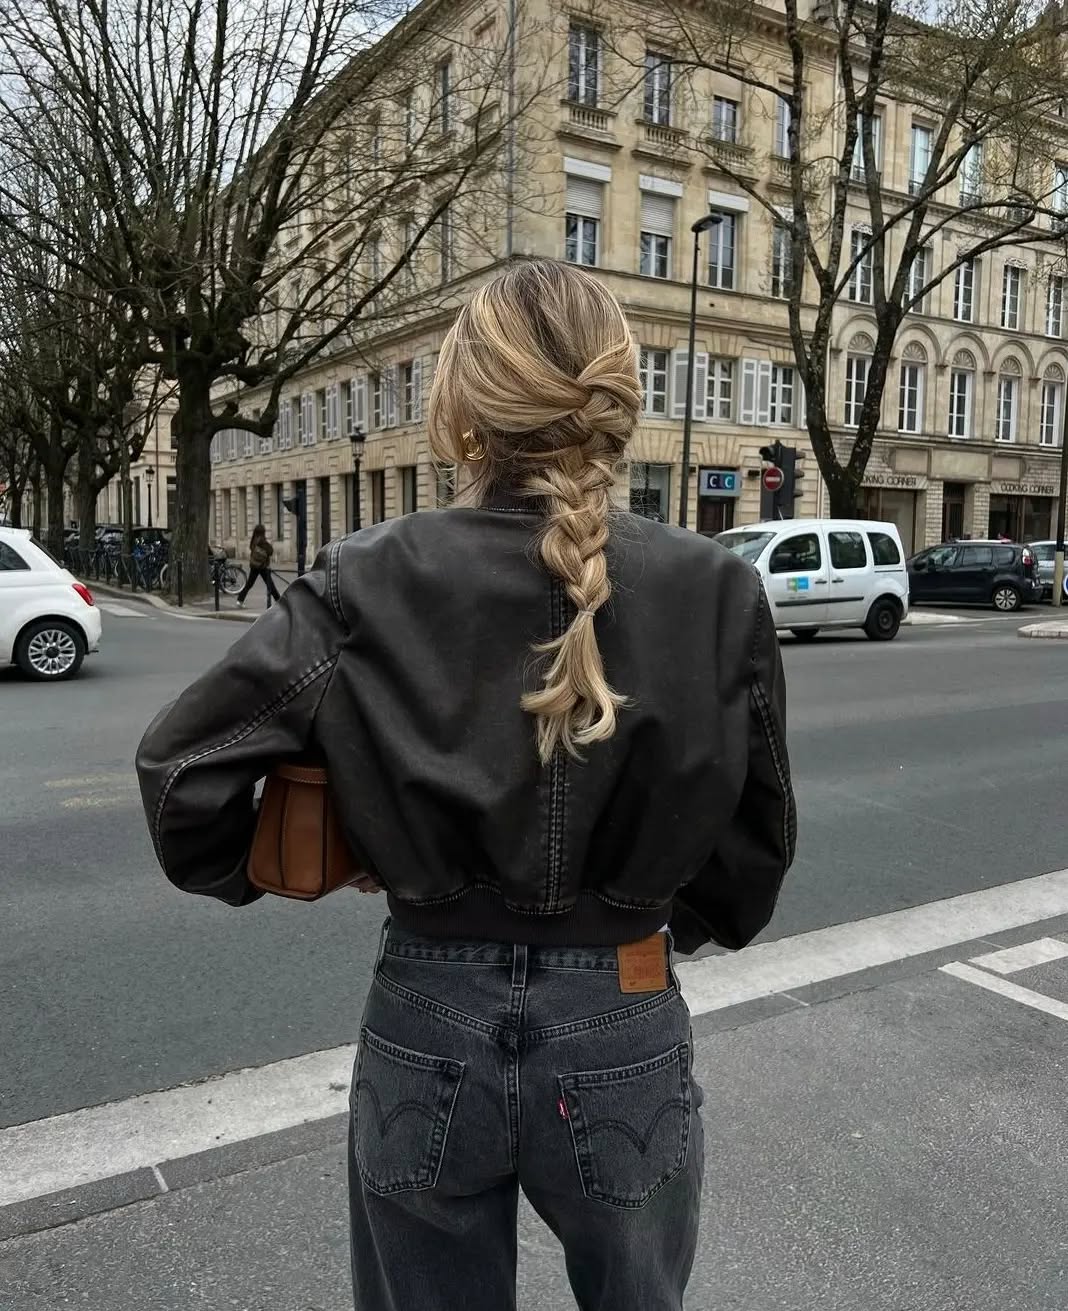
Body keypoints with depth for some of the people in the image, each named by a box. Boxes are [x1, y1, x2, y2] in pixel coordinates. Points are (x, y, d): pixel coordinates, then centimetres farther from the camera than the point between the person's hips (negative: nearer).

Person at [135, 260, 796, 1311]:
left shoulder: (368, 587, -14)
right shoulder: (717, 595, -12)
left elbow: (181, 765, -11)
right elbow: (755, 842, -3)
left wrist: (243, 873, 9)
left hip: (427, 1035, 0)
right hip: (622, 1041, 1)